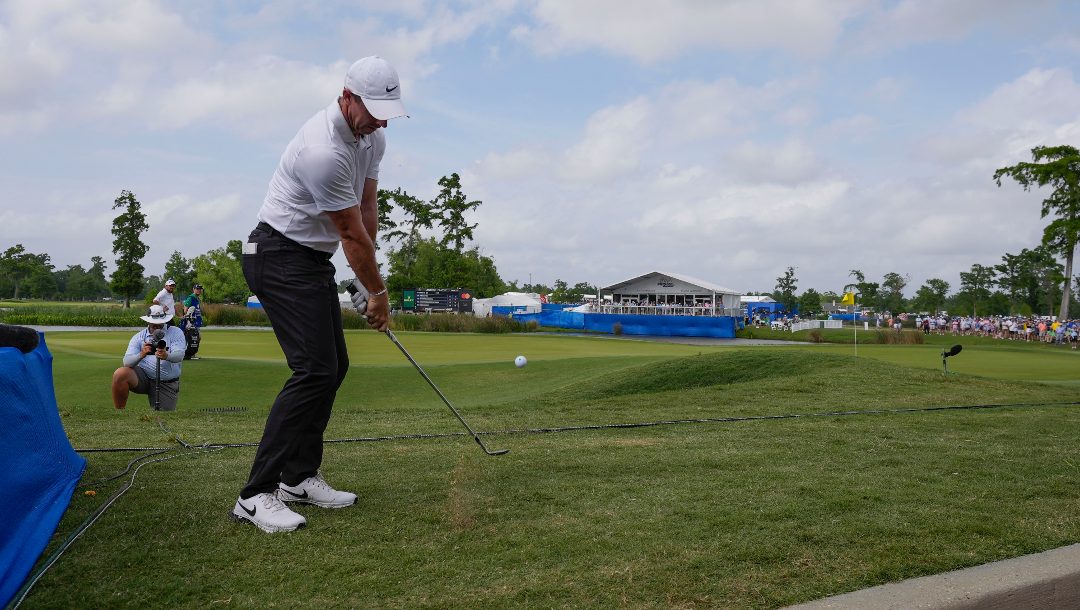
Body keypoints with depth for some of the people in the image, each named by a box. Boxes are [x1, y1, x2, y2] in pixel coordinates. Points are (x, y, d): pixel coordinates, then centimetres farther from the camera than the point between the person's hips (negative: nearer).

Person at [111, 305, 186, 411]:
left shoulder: (175, 332, 0)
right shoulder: (138, 337, 4)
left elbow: (179, 355, -16)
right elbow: (126, 362, -8)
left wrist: (166, 356, -39)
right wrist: (141, 355, -30)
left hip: (167, 384, -1)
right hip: (143, 377, 1)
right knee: (120, 374, -28)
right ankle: (119, 410, -9)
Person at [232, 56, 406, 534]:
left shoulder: (372, 136, 3)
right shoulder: (323, 151, -27)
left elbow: (367, 208, 8)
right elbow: (352, 234, -18)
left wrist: (367, 282, 5)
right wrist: (377, 292, -6)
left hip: (314, 261, 10)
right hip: (280, 257, -10)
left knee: (334, 367, 8)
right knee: (314, 370, -18)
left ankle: (298, 476, 16)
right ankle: (256, 494, -13)